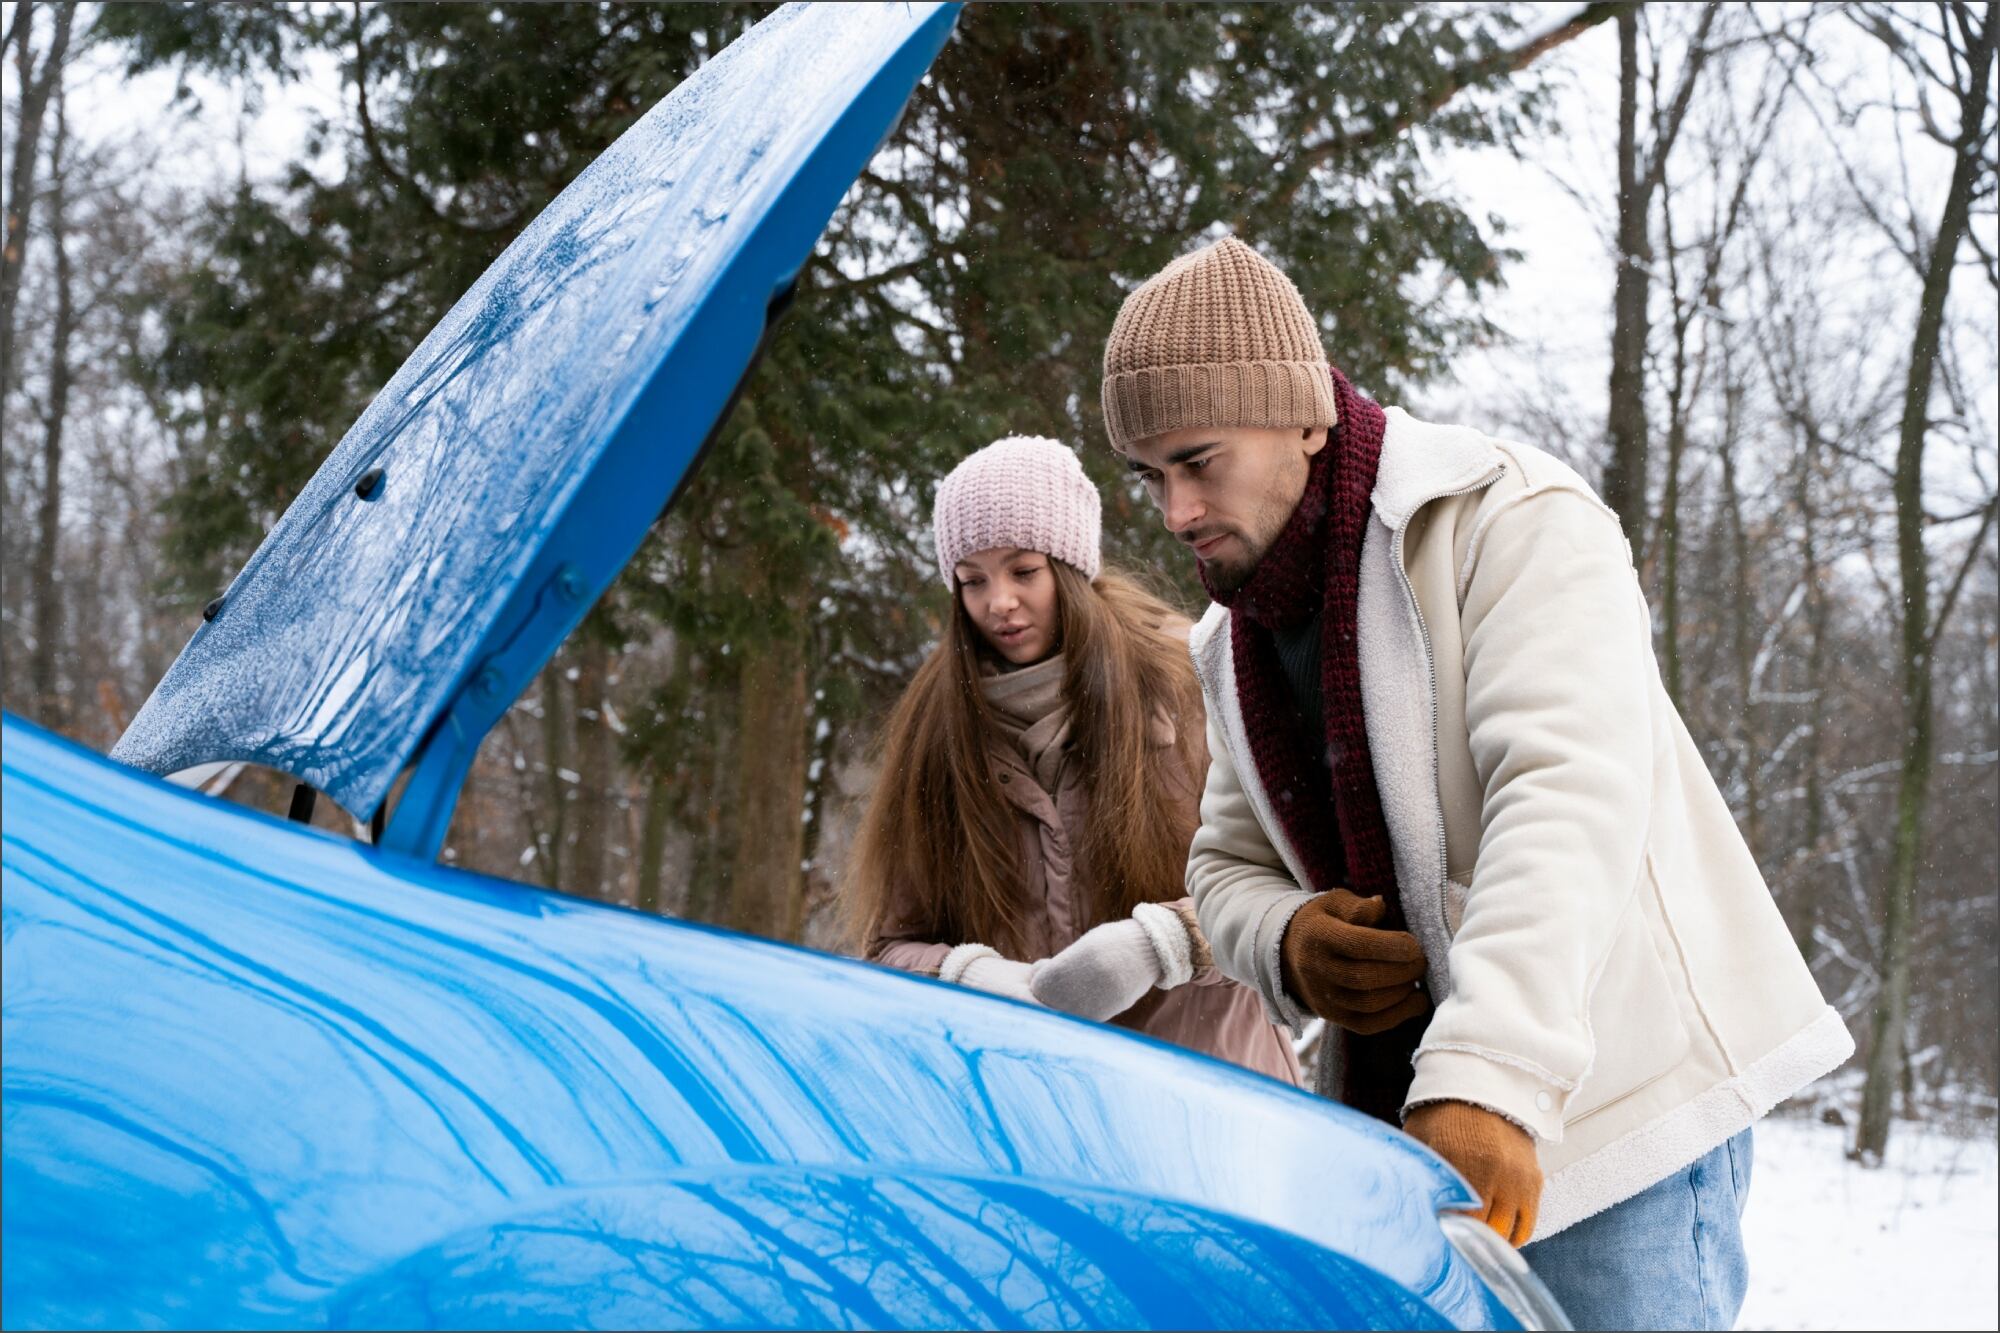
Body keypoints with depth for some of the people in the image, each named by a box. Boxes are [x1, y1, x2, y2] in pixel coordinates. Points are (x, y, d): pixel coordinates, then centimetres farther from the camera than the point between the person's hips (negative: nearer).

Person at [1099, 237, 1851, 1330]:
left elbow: (1570, 798, -27)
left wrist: (1484, 1083, -38)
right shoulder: (1232, 645, 12)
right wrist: (1284, 943, -7)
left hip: (1622, 1102, -7)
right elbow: (1226, 866, 19)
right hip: (1396, 1114, 7)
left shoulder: (1513, 520, -14)